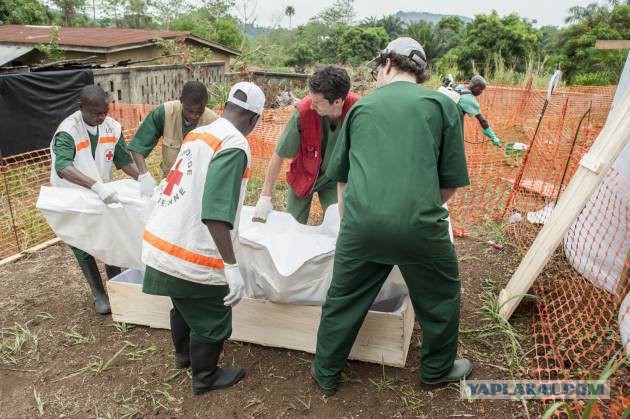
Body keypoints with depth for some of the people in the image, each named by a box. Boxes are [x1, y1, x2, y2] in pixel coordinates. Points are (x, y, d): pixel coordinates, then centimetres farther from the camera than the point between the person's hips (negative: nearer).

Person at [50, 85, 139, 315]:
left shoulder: (112, 127, -13)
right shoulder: (67, 131, -28)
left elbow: (123, 160, -5)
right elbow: (62, 167, -44)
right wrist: (97, 185, -58)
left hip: (103, 195, 4)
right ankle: (99, 294, 21)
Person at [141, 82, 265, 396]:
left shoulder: (199, 133, 11)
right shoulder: (235, 145, -16)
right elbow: (216, 211, -26)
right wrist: (232, 267, -24)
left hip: (161, 243, 9)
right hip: (190, 255, -9)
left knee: (186, 307, 31)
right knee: (212, 320, 15)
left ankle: (183, 354, 54)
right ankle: (205, 378, 35)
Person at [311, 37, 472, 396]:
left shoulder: (362, 106, 15)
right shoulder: (442, 104, 9)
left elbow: (341, 175, 21)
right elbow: (452, 181, 7)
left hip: (361, 222, 2)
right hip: (419, 224, -1)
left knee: (343, 300, 19)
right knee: (440, 299, 24)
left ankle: (326, 374, 37)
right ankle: (438, 369, 44)